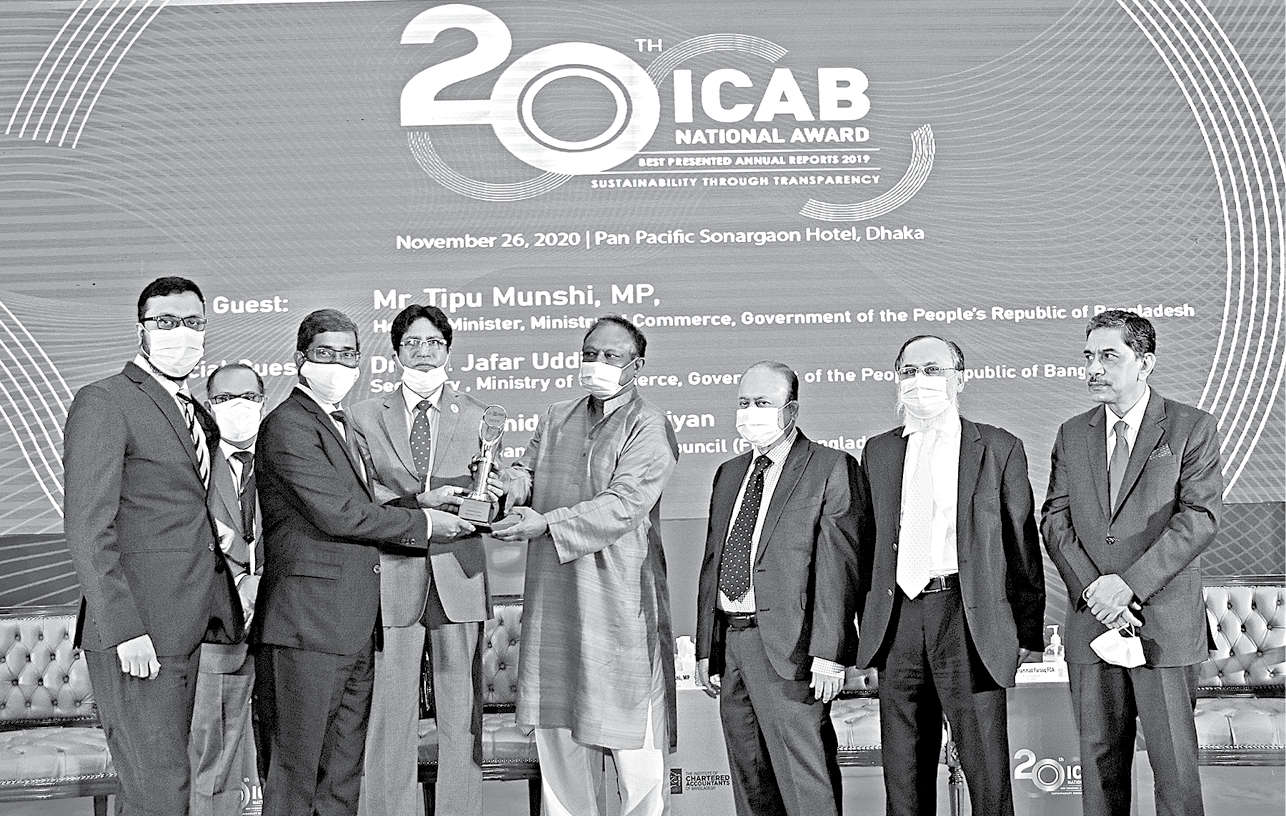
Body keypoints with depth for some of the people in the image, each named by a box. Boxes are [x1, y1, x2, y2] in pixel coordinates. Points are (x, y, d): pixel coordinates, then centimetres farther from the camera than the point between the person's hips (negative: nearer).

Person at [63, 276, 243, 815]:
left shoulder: (200, 418, 20)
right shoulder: (104, 402, -7)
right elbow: (87, 530, -13)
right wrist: (125, 629, -19)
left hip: (184, 631, 8)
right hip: (135, 636, -8)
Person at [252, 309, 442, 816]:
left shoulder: (341, 426, 22)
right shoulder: (288, 425, -9)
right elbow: (336, 513, -17)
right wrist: (422, 522, -9)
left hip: (354, 632, 9)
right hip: (307, 626, -9)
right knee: (294, 775, -5)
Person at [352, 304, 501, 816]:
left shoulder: (476, 416, 11)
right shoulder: (366, 417, 10)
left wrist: (492, 497, -15)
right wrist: (420, 502, -13)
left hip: (458, 577, 1)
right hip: (392, 578, 0)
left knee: (461, 715, 2)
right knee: (390, 713, 0)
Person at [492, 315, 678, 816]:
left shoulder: (649, 429, -6)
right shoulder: (555, 420, 17)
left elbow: (622, 505, -16)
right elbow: (527, 474, 14)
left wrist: (547, 523, -23)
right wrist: (502, 484, -10)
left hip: (619, 600, -6)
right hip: (552, 596, 6)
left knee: (631, 734, -4)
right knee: (556, 727, 12)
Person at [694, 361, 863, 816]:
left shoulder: (830, 469, -3)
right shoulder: (728, 474, 18)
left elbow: (839, 566, -10)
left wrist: (828, 653, -16)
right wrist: (706, 649, 13)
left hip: (789, 647, -7)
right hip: (730, 642, 7)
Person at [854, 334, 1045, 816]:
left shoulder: (999, 449, 4)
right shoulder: (878, 452, 14)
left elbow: (1022, 544, 4)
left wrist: (1028, 630, 0)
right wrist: (866, 626, 10)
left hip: (969, 617, -3)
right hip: (897, 618, 3)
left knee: (986, 768, -1)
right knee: (902, 773, 9)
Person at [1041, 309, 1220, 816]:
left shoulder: (1192, 427, 0)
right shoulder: (1072, 435, 13)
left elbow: (1200, 516, -10)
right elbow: (1054, 520, 6)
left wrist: (1129, 583, -18)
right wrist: (1092, 588, -11)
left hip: (1165, 623, -3)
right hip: (1091, 623, 4)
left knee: (1175, 764, -1)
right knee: (1100, 760, 7)